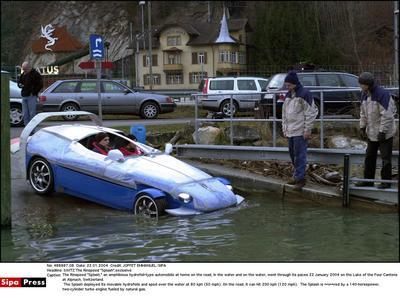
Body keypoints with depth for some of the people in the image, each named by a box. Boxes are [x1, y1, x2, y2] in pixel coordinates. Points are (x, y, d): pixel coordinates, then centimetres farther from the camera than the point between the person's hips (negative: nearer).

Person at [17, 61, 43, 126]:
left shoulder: (35, 74, -5)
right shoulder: (23, 75, 16)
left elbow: (40, 85, -8)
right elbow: (19, 82, 26)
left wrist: (34, 92, -12)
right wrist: (20, 85, 2)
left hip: (31, 97, -7)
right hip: (24, 96, 7)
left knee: (32, 114, -7)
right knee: (25, 114, 6)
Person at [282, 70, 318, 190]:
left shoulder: (304, 94, -11)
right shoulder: (288, 95, 13)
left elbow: (311, 113, -14)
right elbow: (284, 112, 20)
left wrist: (307, 130, -16)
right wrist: (284, 127, 14)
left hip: (300, 131, -8)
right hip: (290, 131, 8)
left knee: (300, 155, -7)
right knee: (293, 154, 12)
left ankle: (300, 178, -3)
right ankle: (298, 175, 23)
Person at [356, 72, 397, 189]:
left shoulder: (382, 94, -21)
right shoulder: (364, 95, 5)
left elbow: (387, 115, -23)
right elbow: (363, 113, 14)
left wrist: (382, 131, -23)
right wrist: (362, 127, 9)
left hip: (384, 133, -8)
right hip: (372, 133, 8)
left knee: (385, 158, 1)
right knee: (369, 157, 14)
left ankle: (386, 181, 12)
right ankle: (368, 180, 25)